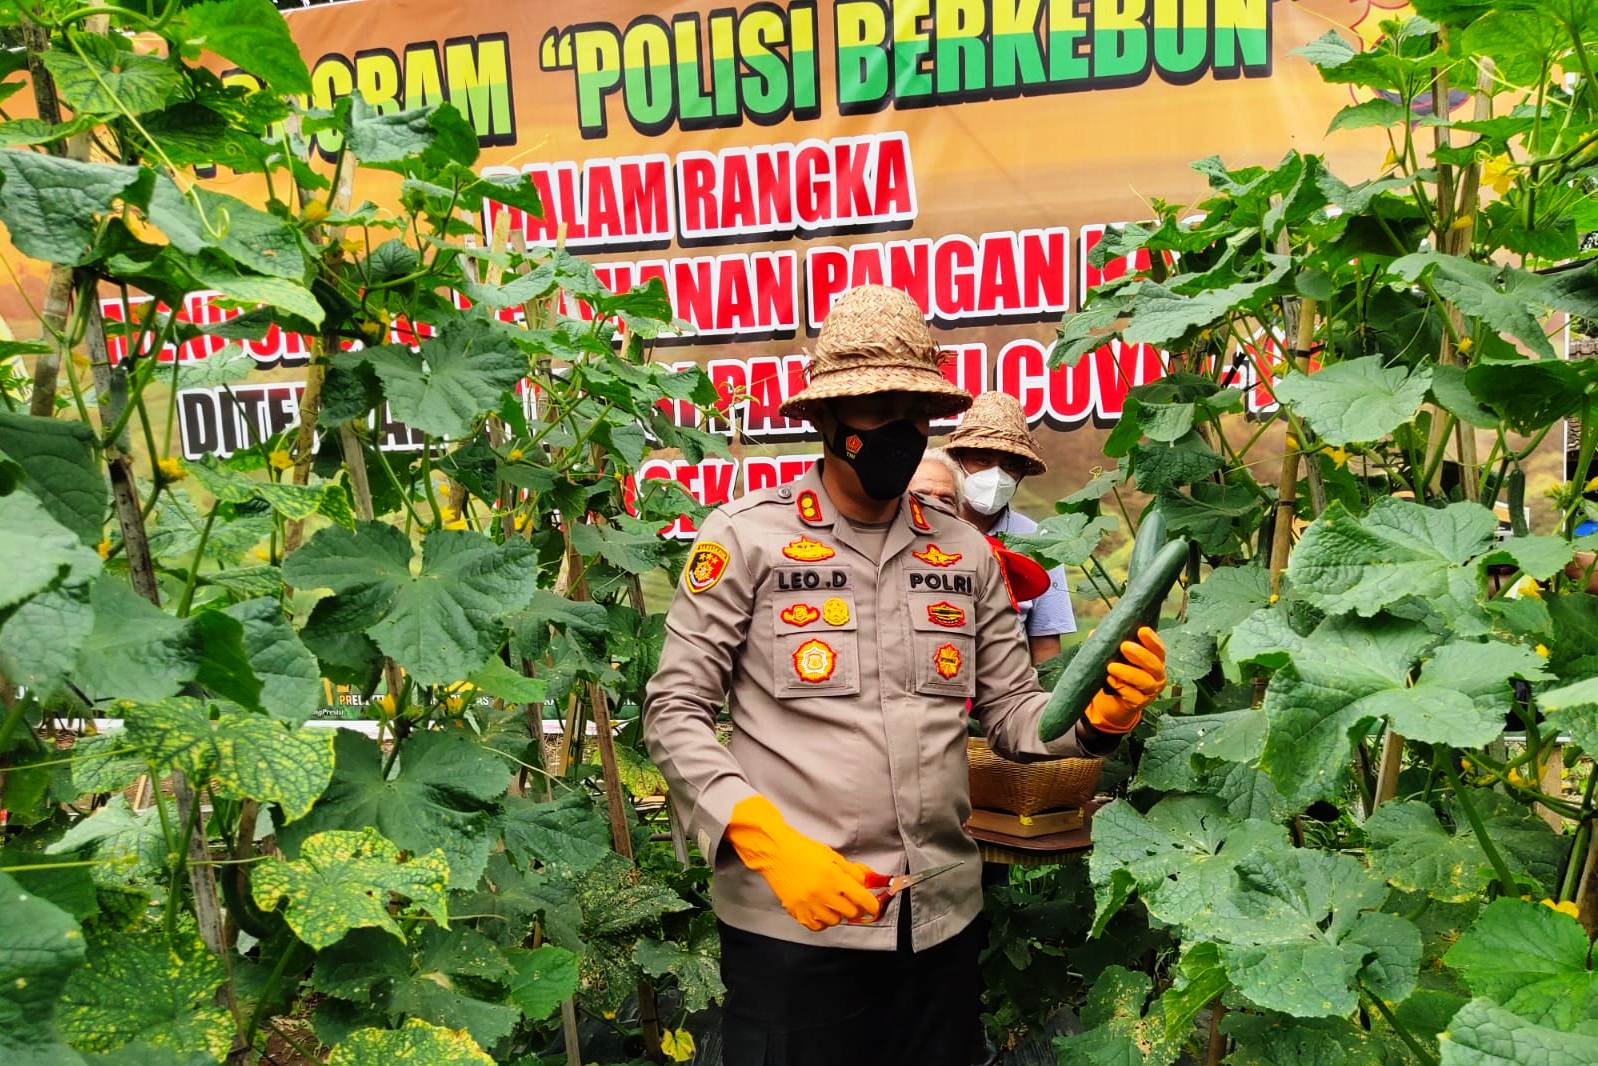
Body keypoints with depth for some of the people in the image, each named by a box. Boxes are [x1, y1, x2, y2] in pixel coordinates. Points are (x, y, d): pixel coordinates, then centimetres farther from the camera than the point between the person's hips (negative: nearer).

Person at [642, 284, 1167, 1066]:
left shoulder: (967, 552, 7)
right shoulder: (746, 536, -5)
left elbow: (1011, 710, 10)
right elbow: (674, 714, -7)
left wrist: (1095, 716, -11)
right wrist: (771, 844, -18)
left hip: (943, 918, 5)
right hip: (791, 922, -4)